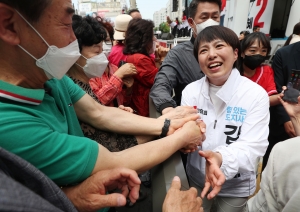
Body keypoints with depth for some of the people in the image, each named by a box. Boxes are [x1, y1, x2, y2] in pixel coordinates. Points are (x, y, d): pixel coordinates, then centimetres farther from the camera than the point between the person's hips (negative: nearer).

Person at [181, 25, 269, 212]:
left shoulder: (256, 94, -18)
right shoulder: (191, 91, -10)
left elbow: (253, 146, -23)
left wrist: (221, 159, -43)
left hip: (236, 186, -1)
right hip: (196, 179, 2)